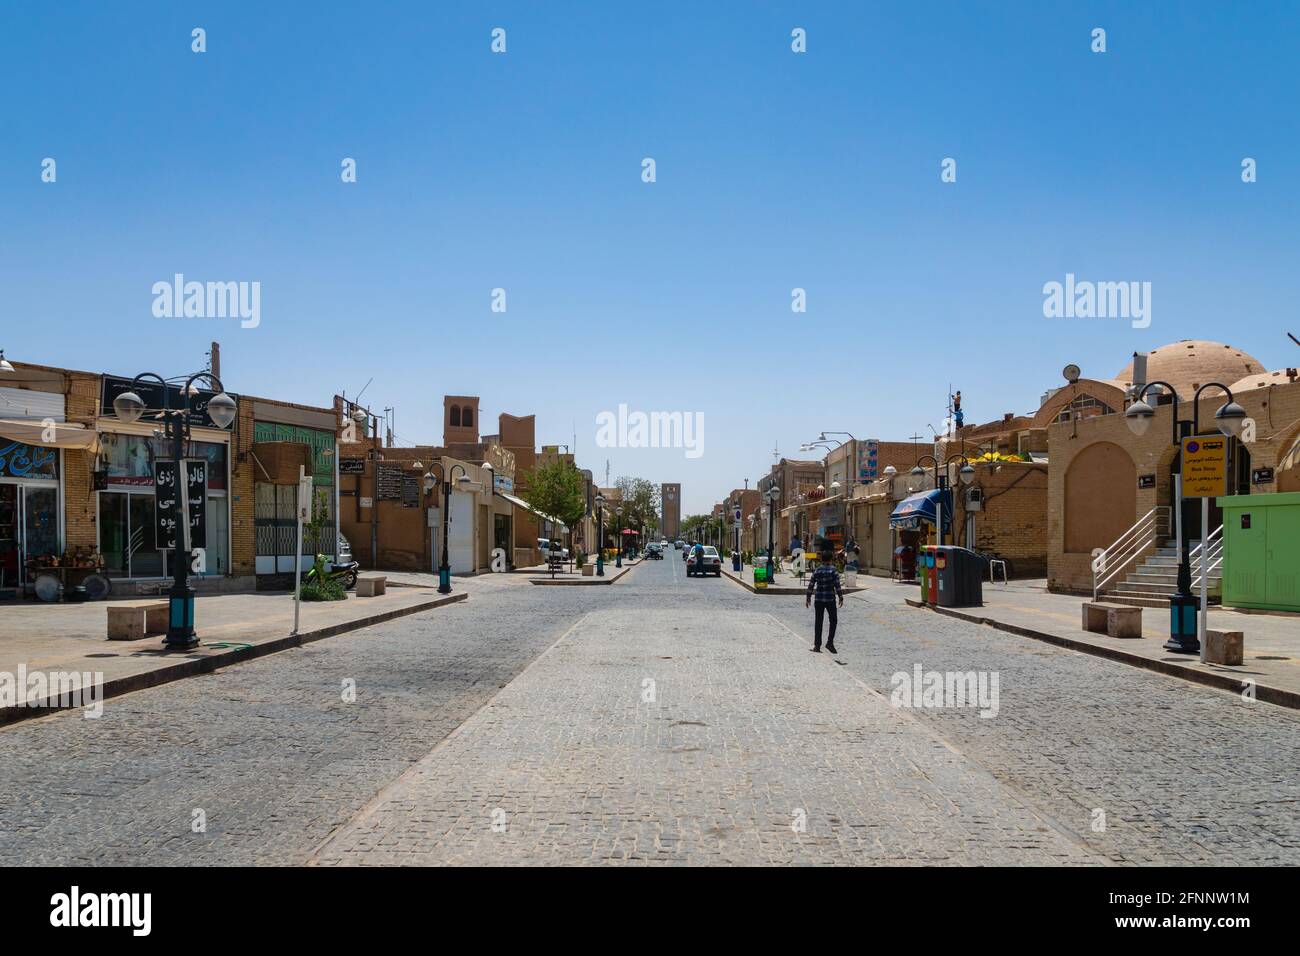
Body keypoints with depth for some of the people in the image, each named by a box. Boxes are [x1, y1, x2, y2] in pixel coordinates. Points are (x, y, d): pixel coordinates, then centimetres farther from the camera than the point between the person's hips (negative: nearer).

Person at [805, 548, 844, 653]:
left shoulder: (817, 571, 2)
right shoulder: (833, 570, -7)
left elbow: (811, 585, 3)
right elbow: (837, 585, -10)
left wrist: (808, 598, 12)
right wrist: (841, 597, -3)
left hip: (819, 599, 3)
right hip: (830, 599, -3)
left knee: (818, 622, 7)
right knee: (833, 620, 11)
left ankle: (817, 645, 7)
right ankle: (830, 642, 2)